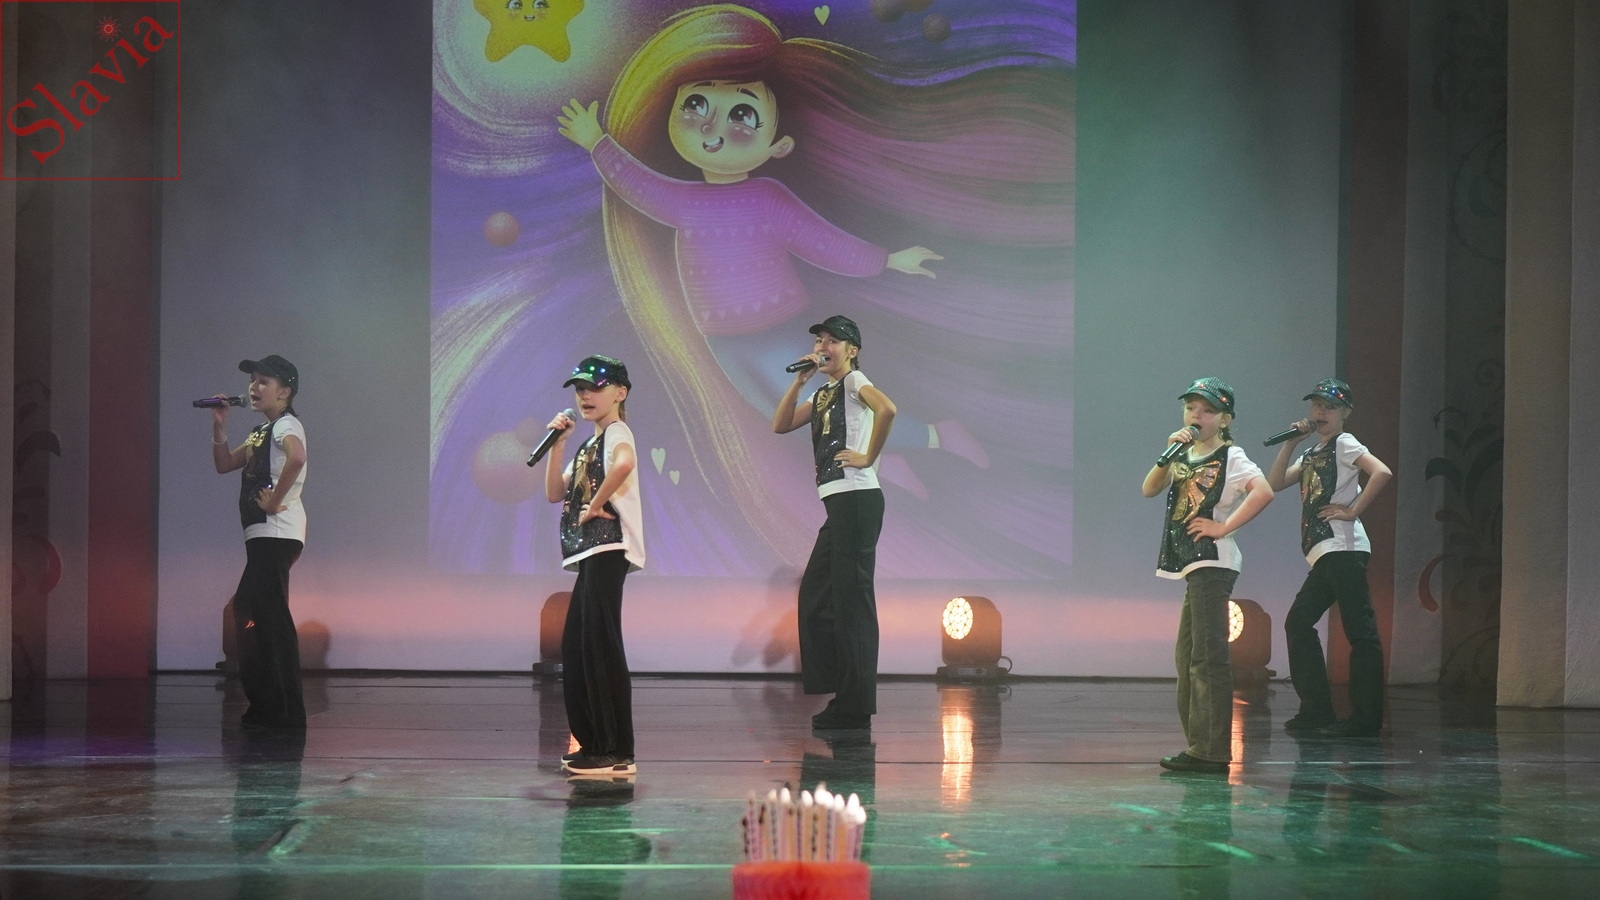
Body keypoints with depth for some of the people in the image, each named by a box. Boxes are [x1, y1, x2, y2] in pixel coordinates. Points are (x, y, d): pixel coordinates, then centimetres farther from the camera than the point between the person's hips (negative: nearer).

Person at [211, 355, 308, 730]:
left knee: (269, 615, -10)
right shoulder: (261, 432, 21)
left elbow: (296, 457, -30)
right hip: (262, 535, 10)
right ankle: (265, 704, 20)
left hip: (277, 533, -10)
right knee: (247, 611, 14)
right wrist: (219, 426, 9)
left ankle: (286, 710, -8)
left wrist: (275, 500, -23)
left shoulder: (286, 425, -9)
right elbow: (225, 464, 21)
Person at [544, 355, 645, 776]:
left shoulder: (616, 432, -7)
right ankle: (593, 744, 17)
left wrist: (596, 505, -21)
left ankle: (619, 752, -11)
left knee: (600, 646, -12)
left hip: (609, 547, -10)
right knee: (575, 647, 11)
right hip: (590, 552, 10)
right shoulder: (589, 445, 23)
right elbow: (555, 493, 17)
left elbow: (625, 462, -31)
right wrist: (557, 443, 9)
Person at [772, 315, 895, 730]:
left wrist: (868, 456, -17)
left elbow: (886, 408, -24)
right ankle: (841, 696, 14)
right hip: (837, 504, 10)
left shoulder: (854, 380, -4)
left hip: (857, 498, -10)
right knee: (815, 596, 11)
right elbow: (780, 425, 15)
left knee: (851, 596, -8)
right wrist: (799, 381, 7)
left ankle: (856, 705, -5)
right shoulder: (822, 394, 22)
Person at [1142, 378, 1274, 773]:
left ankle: (1211, 751, -12)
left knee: (1207, 655, -11)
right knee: (1188, 654, 12)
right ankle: (1199, 745, 19)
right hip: (1192, 563, 9)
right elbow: (1150, 489, 4)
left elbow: (1263, 491, -23)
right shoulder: (1185, 456, 16)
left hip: (1213, 563, -9)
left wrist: (1225, 526, -19)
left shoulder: (1230, 457, -7)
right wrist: (1168, 455, -9)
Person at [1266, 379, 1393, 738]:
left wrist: (1353, 511, -15)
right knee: (1298, 624, 10)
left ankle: (1366, 718, -7)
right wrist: (1291, 442, 6)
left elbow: (1382, 472, -19)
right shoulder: (1312, 454, 22)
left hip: (1343, 548, -10)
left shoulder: (1344, 443, -3)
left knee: (1359, 630, -7)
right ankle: (1316, 711, 13)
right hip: (1322, 554, 10)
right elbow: (1275, 482, 13)